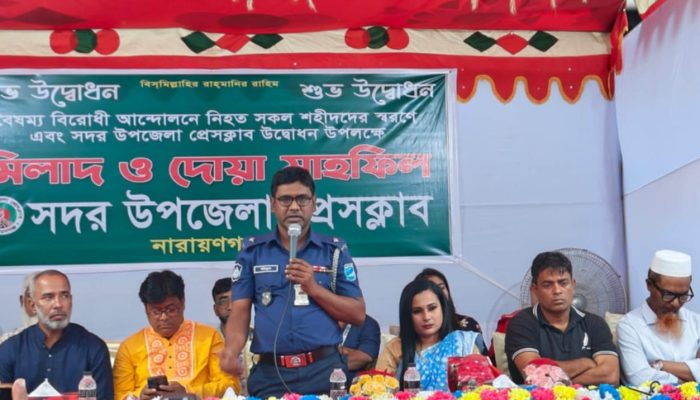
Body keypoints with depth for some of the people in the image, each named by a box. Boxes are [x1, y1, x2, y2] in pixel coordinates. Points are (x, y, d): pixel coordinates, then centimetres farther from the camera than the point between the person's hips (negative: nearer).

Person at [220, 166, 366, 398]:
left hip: (325, 370, 0)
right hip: (270, 373, 1)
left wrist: (314, 289, -10)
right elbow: (240, 313, 1)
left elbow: (358, 315, 2)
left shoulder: (335, 251, 5)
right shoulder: (252, 252, 6)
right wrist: (232, 350, -18)